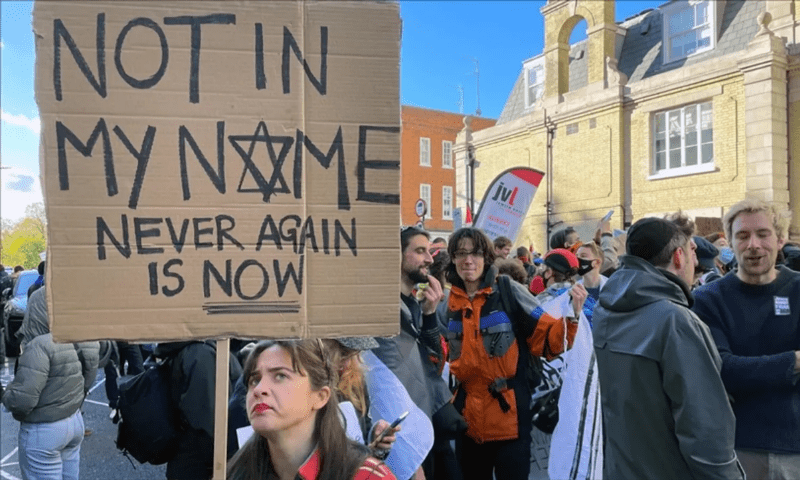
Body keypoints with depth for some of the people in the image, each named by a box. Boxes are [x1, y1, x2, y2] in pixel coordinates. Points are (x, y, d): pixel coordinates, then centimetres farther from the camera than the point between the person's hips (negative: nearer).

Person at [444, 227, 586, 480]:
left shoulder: (510, 292, -8)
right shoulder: (447, 302, 2)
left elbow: (548, 340, -9)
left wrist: (573, 316, -25)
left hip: (509, 417, -4)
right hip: (468, 419, 4)